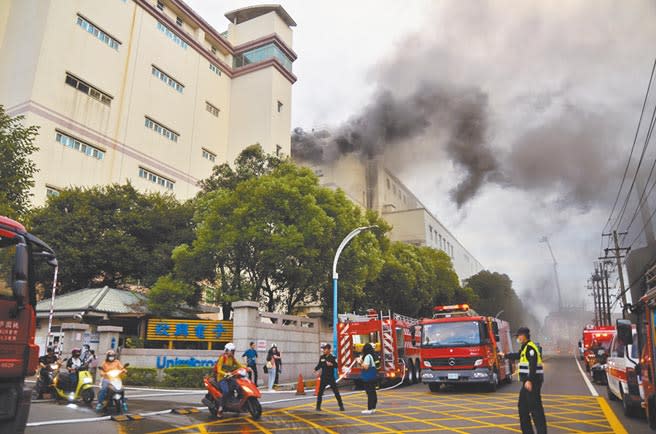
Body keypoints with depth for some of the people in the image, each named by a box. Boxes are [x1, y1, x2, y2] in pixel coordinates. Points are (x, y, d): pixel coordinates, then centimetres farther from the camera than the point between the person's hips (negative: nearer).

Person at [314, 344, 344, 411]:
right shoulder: (322, 357, 4)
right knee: (320, 392, 3)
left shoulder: (332, 357, -7)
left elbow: (336, 365, -13)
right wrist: (315, 369, -4)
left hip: (331, 377, -3)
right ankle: (318, 406, 14)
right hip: (323, 377, 3)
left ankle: (341, 406, 12)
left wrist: (331, 364, -30)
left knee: (336, 392, 1)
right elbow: (319, 365, 12)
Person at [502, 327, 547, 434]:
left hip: (532, 381, -11)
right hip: (528, 381, 11)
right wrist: (505, 355, 50)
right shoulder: (525, 348, 17)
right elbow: (517, 355, 37)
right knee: (523, 406, 16)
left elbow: (533, 365, -24)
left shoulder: (530, 347, -15)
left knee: (535, 407, -11)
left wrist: (530, 380, -31)